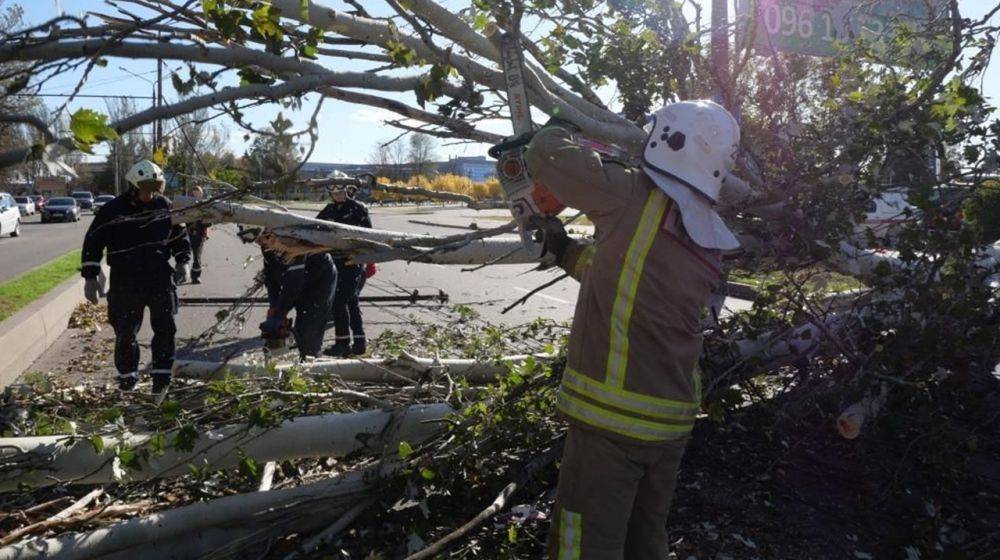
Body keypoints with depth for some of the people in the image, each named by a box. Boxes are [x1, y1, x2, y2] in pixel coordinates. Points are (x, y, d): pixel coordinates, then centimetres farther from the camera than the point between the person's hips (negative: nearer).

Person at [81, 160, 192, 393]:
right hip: (125, 279, -1)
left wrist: (183, 262, 1)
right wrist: (90, 277, -2)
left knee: (165, 326, -5)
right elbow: (93, 242, 1)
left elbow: (180, 235, 15)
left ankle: (162, 374, 3)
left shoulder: (165, 206, 3)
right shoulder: (113, 210, -4)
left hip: (160, 275, 1)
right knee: (125, 330, 7)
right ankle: (127, 374, 24)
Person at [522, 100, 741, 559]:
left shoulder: (633, 198, -14)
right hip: (673, 422, 7)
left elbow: (545, 156, -8)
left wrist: (559, 135, 14)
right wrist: (565, 251, 25)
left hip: (610, 418, -7)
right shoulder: (709, 248, 8)